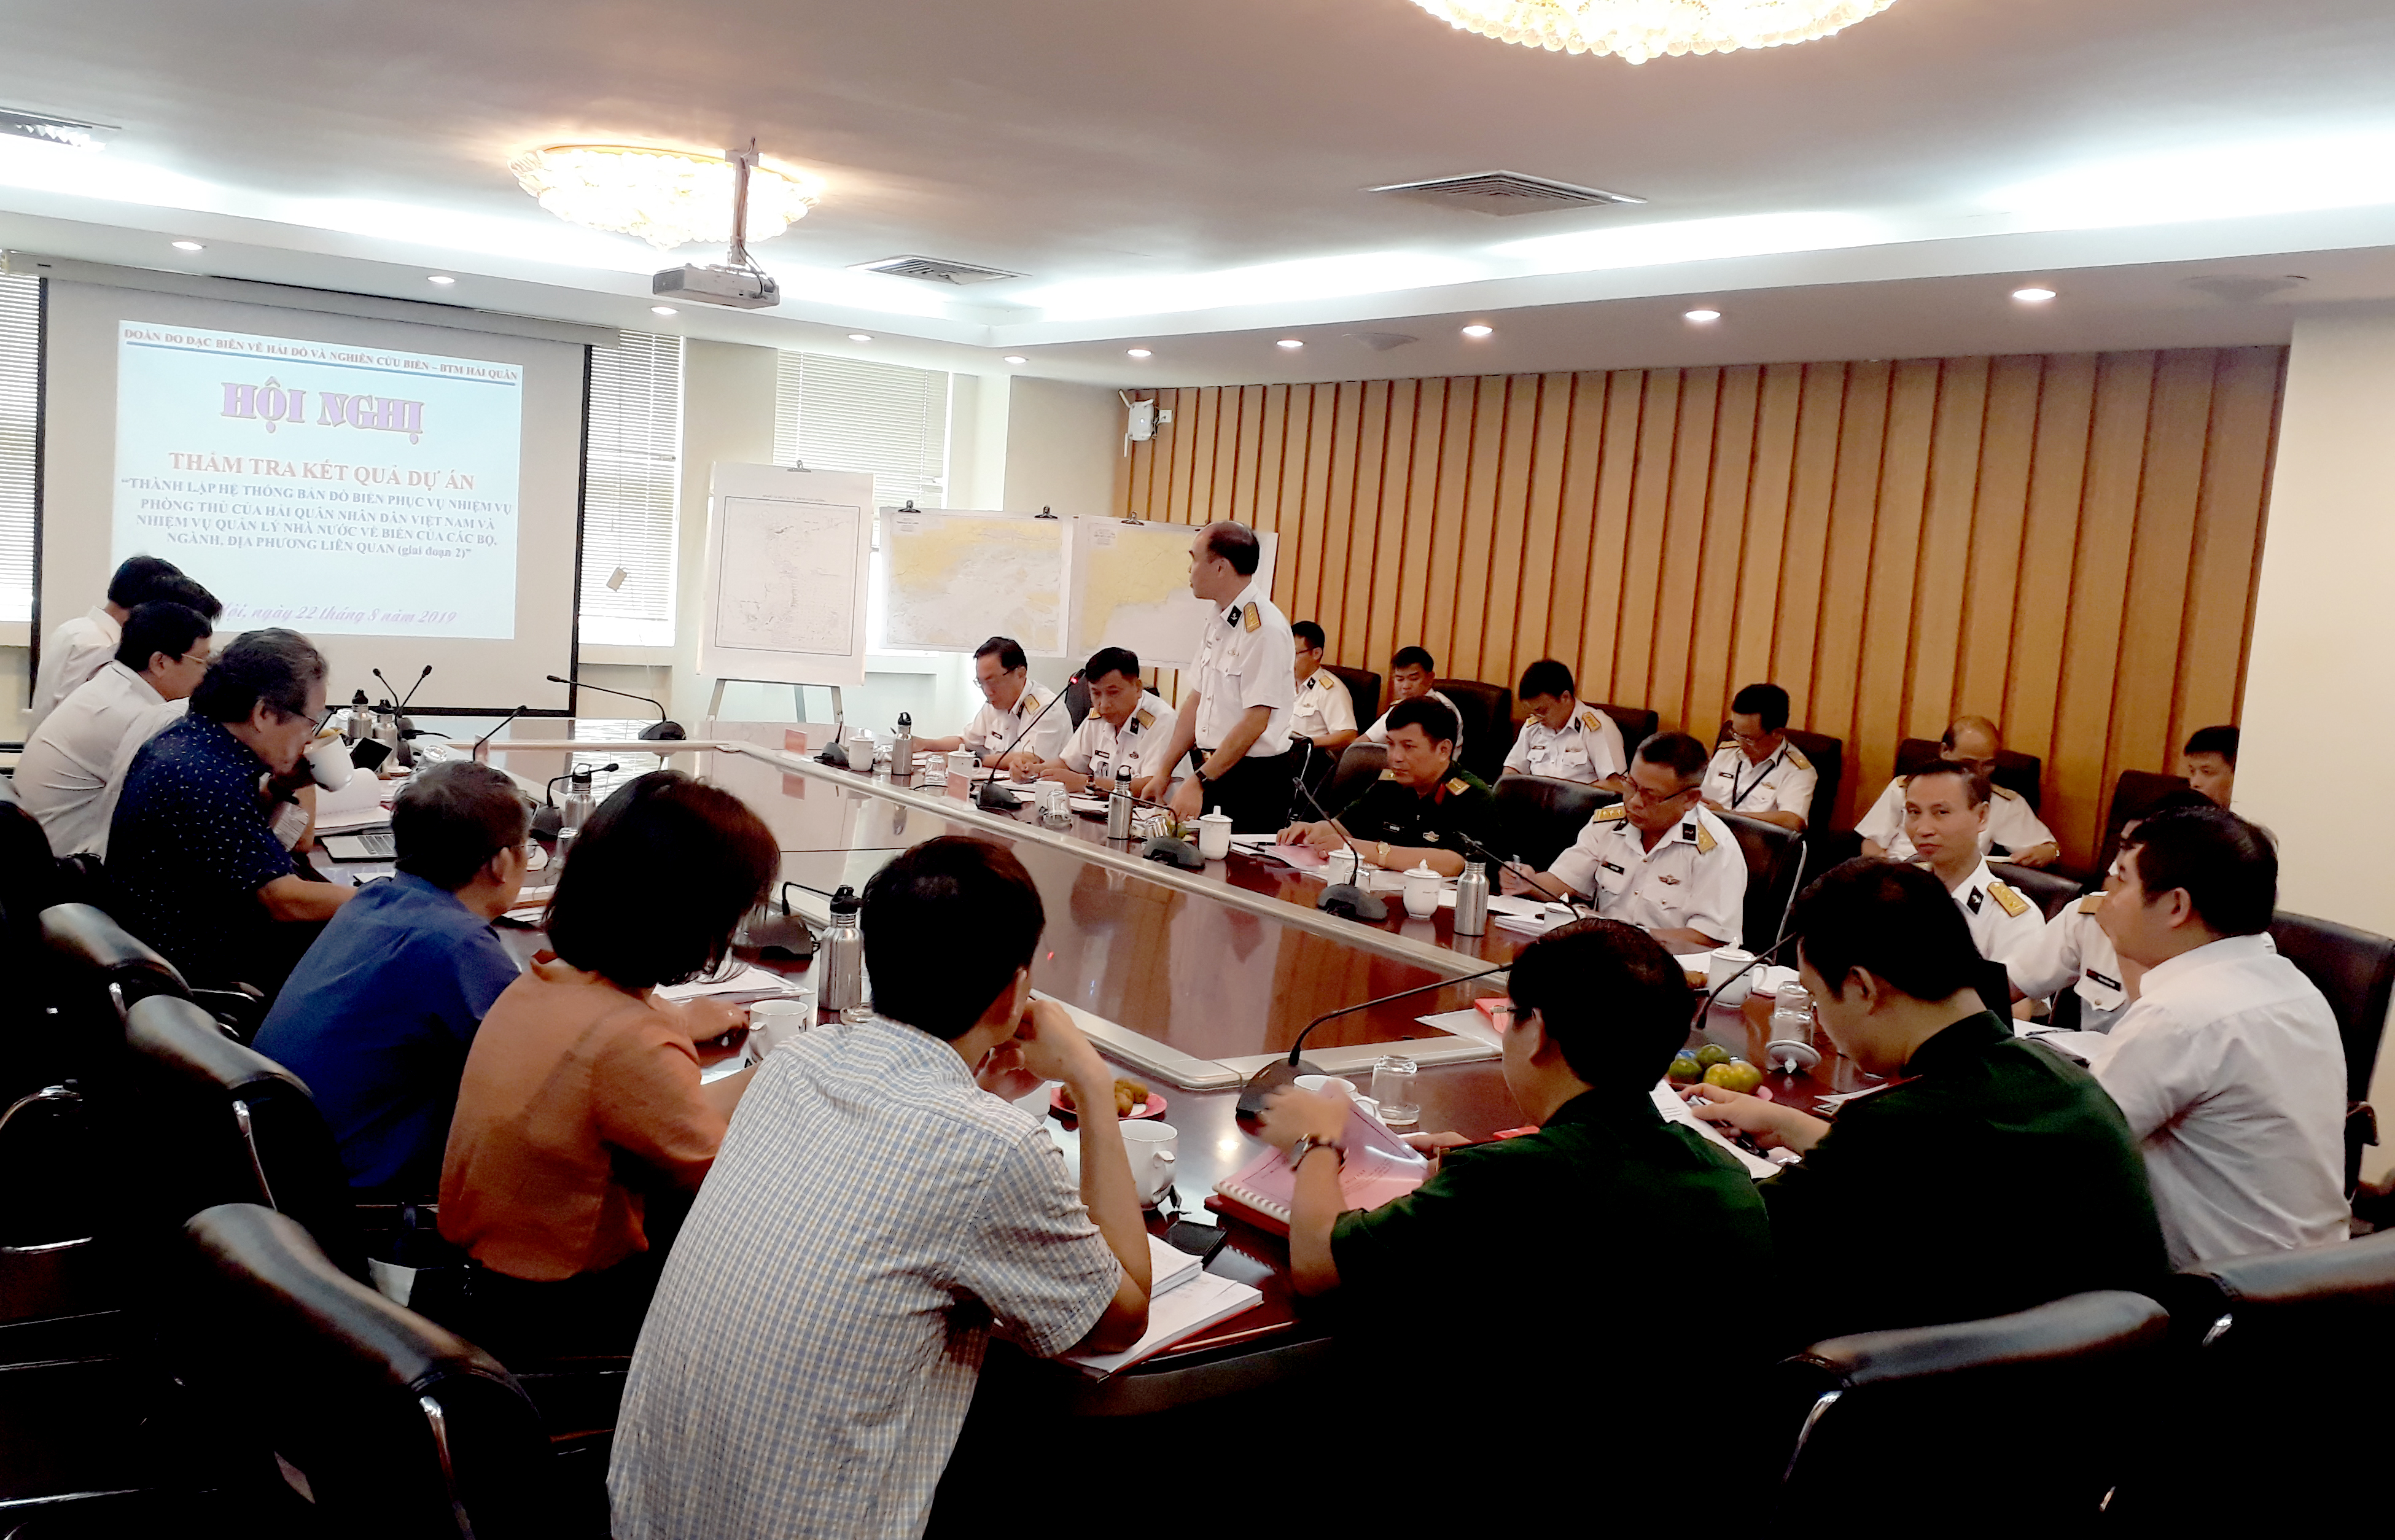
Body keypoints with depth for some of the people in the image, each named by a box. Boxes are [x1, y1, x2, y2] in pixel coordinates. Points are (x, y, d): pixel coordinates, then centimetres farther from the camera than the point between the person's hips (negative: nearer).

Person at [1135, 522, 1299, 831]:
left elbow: (1255, 721, -21)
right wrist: (1163, 771, 13)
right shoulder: (1217, 624, 12)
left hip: (1254, 780, -8)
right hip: (1213, 769, 8)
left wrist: (1199, 782, -20)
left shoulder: (1265, 628, -17)